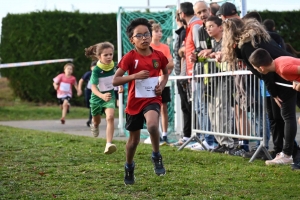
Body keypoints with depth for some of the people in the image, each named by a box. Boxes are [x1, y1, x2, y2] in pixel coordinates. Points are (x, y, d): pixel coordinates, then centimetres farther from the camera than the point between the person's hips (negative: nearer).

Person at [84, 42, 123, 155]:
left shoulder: (112, 65, -10)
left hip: (110, 96, 2)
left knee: (110, 117, -24)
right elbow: (93, 87, -34)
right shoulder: (96, 70, -25)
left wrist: (120, 85, 11)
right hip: (97, 97, -1)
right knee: (97, 121, 21)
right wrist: (102, 96, -51)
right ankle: (94, 125, 61)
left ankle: (109, 144, -30)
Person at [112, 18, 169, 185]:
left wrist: (162, 85, -2)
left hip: (152, 99, 0)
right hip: (135, 101, 0)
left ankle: (157, 156, -7)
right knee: (134, 139, 13)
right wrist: (135, 76, -25)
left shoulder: (159, 56, -2)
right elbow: (115, 81, -12)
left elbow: (166, 73, 18)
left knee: (152, 124, -32)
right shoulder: (130, 58, -10)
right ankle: (129, 167, 39)